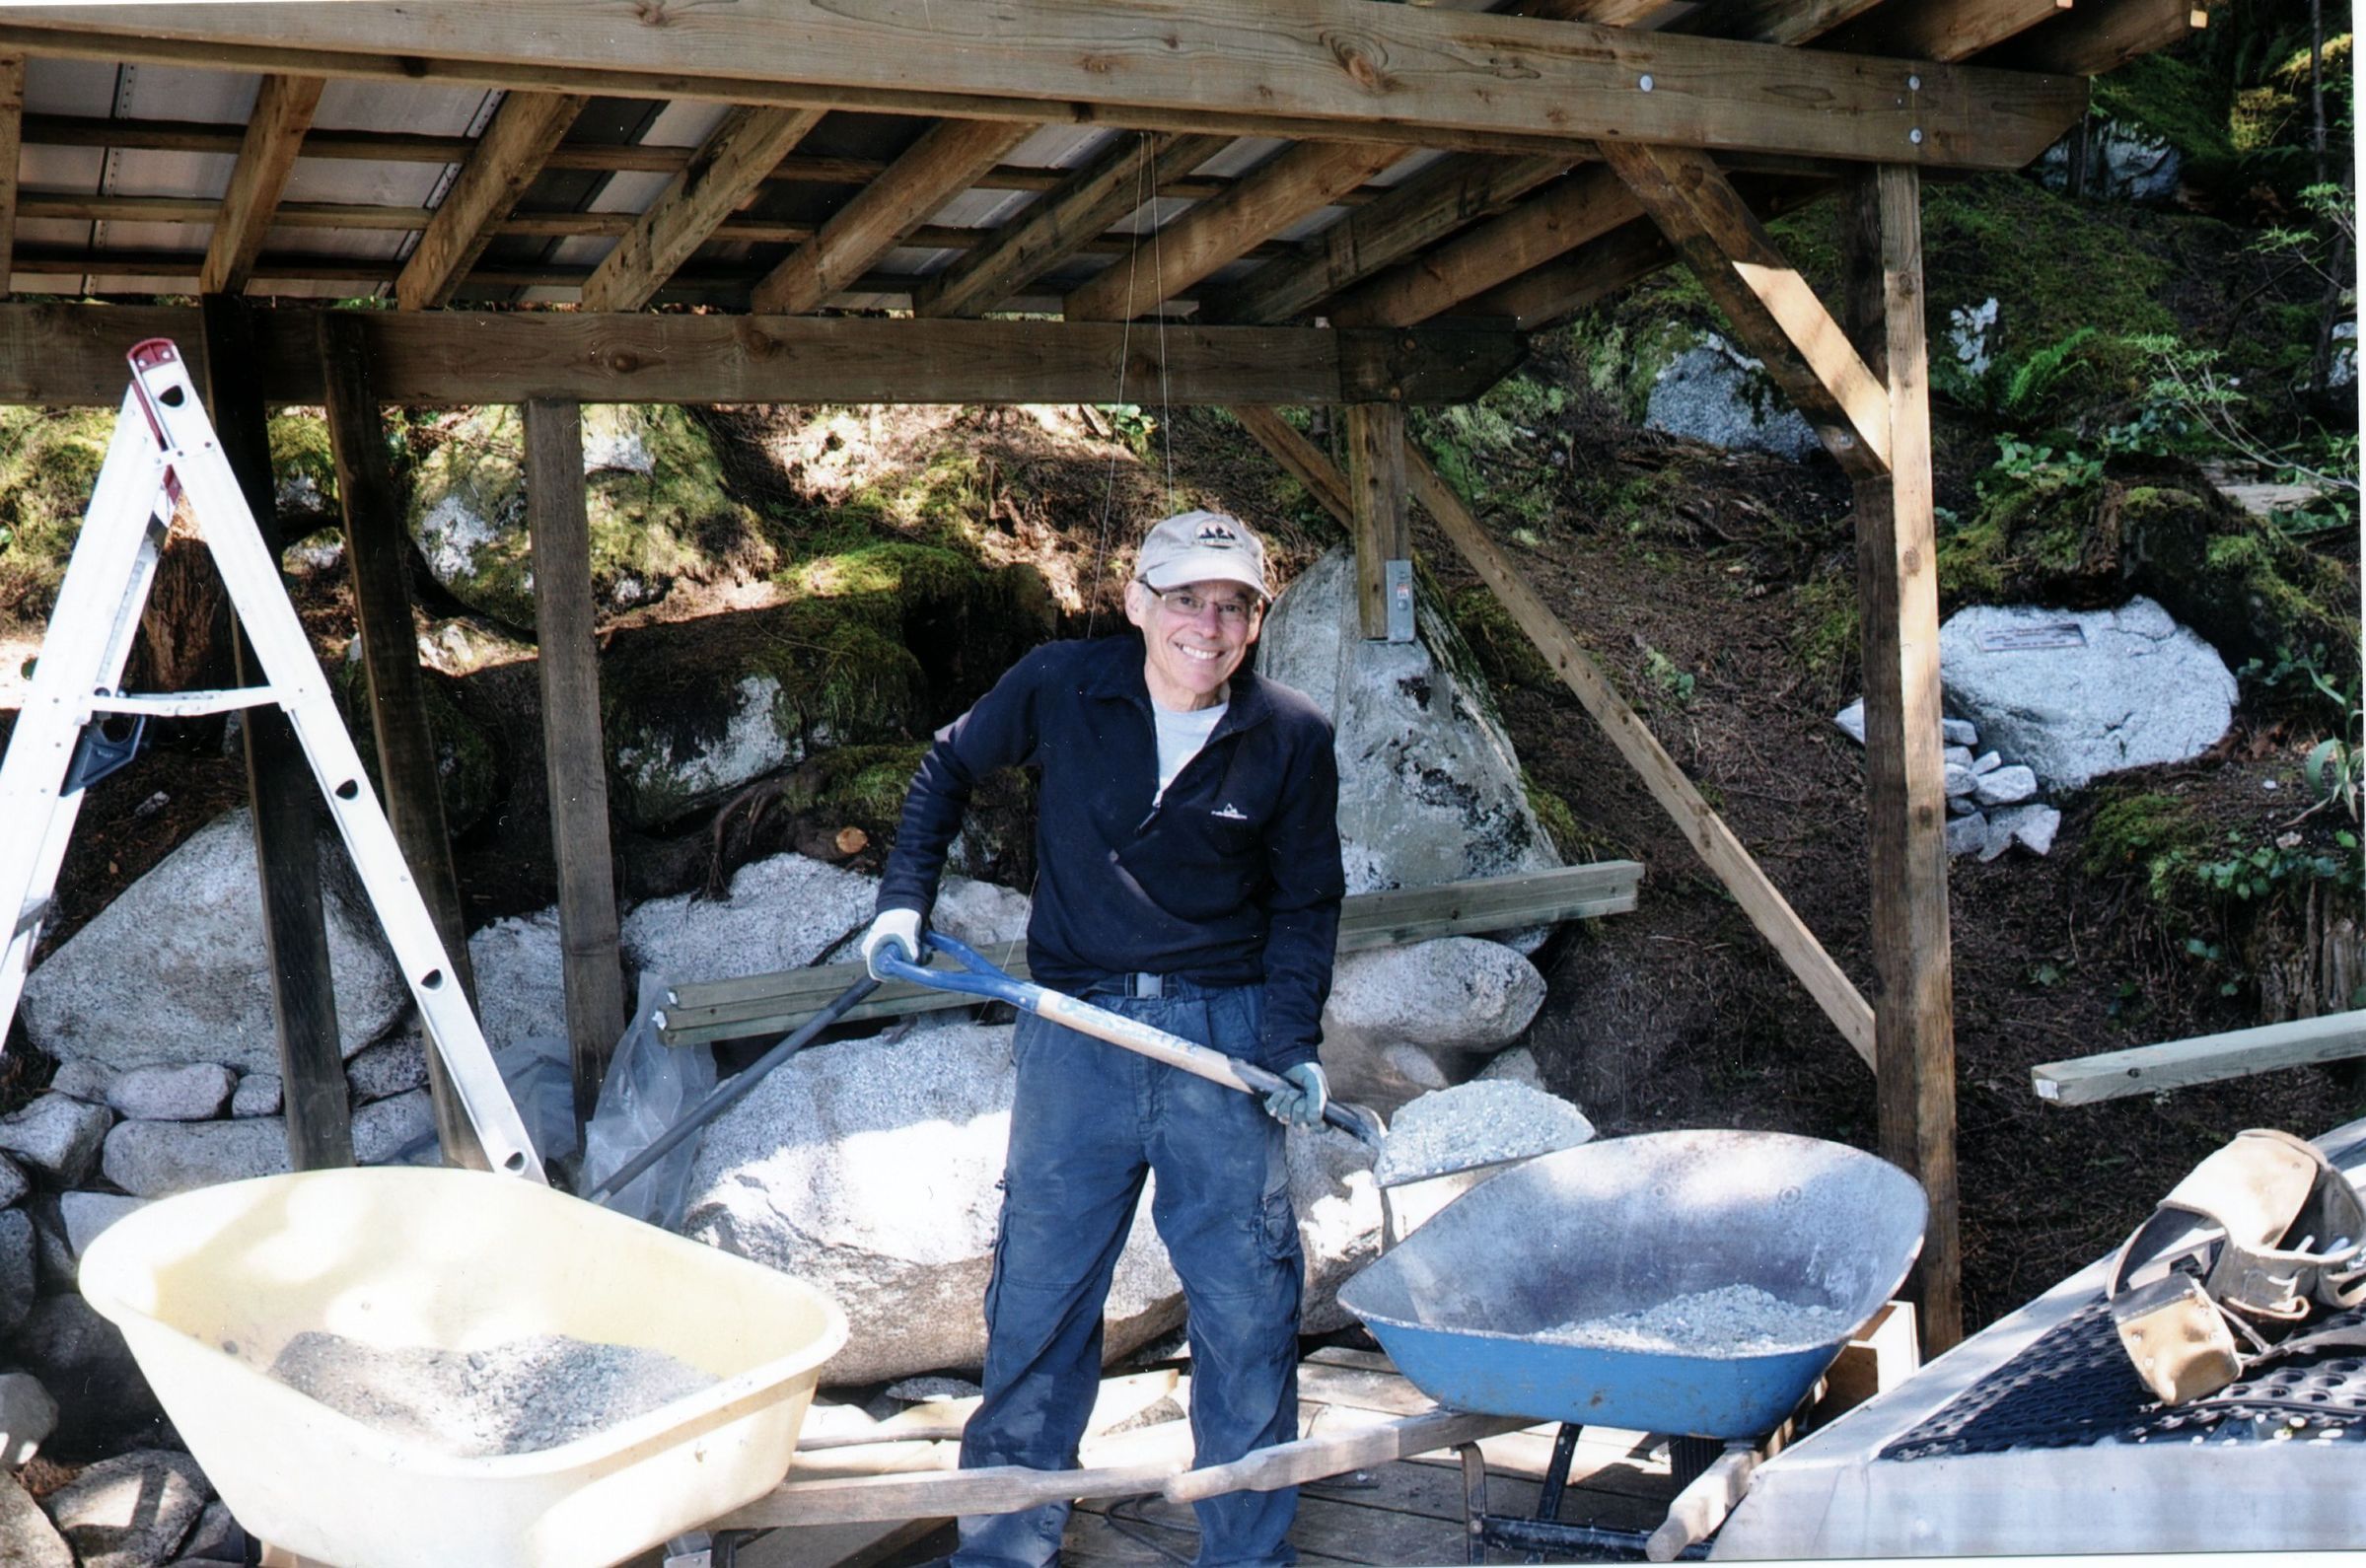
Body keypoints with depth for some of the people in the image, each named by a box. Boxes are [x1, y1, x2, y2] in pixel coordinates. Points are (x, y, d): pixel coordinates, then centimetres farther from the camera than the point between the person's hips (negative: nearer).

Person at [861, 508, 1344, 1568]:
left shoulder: (1292, 738, -4)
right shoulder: (1059, 687, -5)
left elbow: (1305, 902, 7)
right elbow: (948, 769, 13)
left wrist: (1294, 1044, -5)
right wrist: (904, 899, 6)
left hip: (1223, 1032, 0)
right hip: (1073, 1033, 0)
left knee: (1248, 1310, 5)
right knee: (1035, 1303, 8)